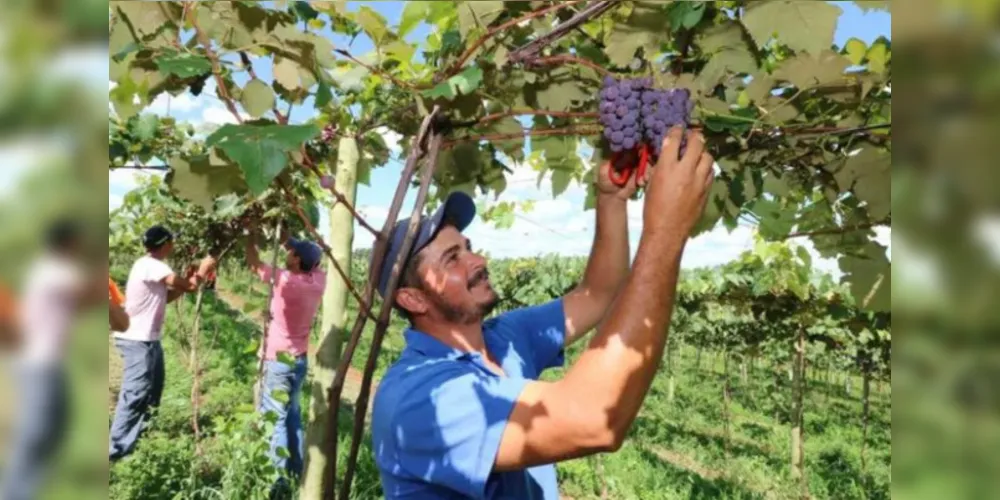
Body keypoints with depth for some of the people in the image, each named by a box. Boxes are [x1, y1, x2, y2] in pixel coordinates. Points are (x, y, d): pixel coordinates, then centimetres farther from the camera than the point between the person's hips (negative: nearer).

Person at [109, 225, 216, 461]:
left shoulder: (153, 266, 12)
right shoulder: (150, 265, -19)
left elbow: (166, 297, 15)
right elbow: (188, 286, -22)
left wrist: (190, 279, 7)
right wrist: (203, 271, -4)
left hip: (148, 339, 11)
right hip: (138, 340, -11)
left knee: (150, 394, 20)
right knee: (135, 395, -8)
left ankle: (134, 440, 33)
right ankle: (117, 450, -4)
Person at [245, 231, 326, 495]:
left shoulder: (287, 281, -23)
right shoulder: (318, 280, -5)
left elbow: (254, 263, -14)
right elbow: (312, 256, 13)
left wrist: (250, 236, -3)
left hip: (279, 362, -7)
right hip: (299, 360, 7)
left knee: (274, 421, 1)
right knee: (293, 416, 18)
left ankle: (276, 480, 7)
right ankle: (297, 471, 28)